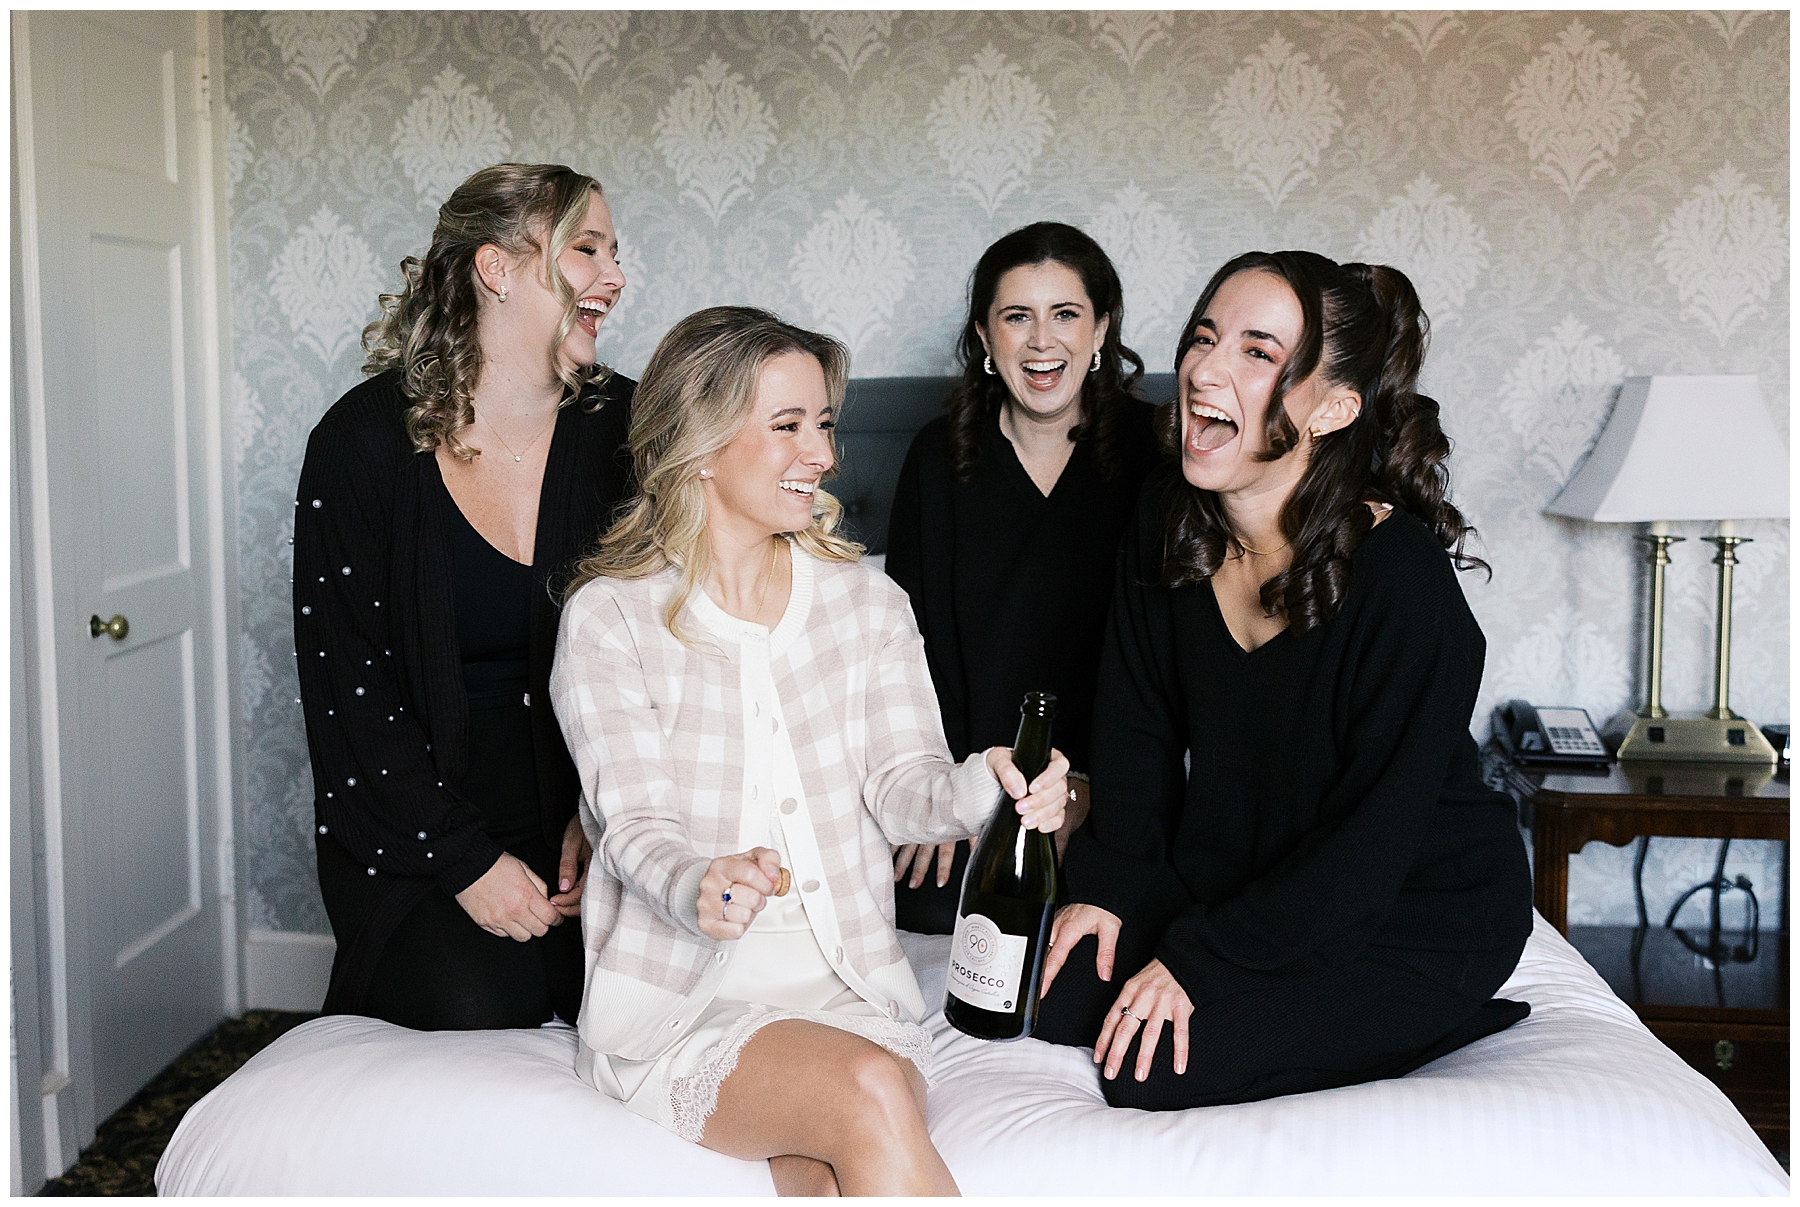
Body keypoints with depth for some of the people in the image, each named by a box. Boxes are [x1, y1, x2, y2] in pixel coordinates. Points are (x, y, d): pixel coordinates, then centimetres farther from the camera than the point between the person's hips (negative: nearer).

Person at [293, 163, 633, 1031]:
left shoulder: (621, 427, -1)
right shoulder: (364, 439, -8)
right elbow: (344, 681, -8)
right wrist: (465, 859, -14)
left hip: (579, 799, 2)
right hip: (411, 816, -2)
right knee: (478, 1004, -19)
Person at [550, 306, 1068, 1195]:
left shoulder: (866, 602, 12)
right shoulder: (608, 619, 0)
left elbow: (898, 781, 2)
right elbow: (637, 824, -8)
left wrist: (983, 786, -22)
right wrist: (698, 889, -32)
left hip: (848, 989, 3)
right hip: (684, 999, -2)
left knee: (831, 1180, -28)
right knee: (872, 1097, -28)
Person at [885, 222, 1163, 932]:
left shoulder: (1152, 452, -2)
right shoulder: (940, 455, 5)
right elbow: (913, 627, 1)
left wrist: (1082, 785, -12)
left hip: (1095, 774, -1)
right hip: (965, 762, 2)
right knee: (933, 906, -19)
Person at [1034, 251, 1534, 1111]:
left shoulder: (1404, 577, -27)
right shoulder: (1165, 521, -6)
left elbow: (1377, 832, -23)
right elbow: (1137, 726, 5)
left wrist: (1200, 959, -22)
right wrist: (1106, 883, -7)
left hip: (1417, 909, -6)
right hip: (1232, 872, 6)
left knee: (1152, 1068, -19)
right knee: (1061, 1000, -7)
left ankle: (1418, 1022, 1)